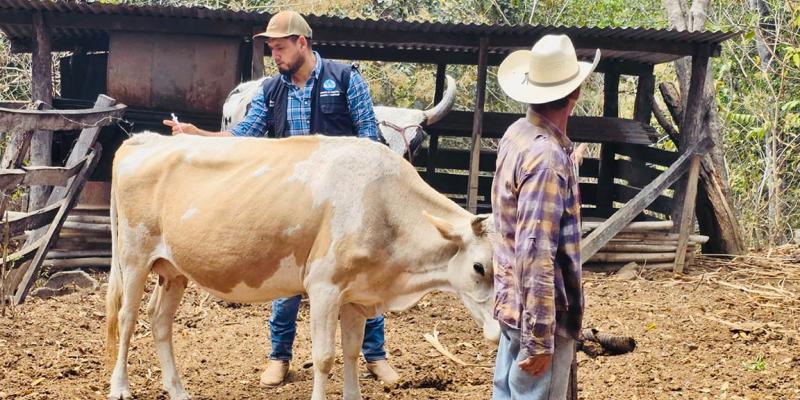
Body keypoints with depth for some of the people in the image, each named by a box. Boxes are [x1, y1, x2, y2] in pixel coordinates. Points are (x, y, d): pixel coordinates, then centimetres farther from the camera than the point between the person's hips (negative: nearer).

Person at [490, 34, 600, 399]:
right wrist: (540, 339, -24)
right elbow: (536, 254, -26)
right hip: (539, 314, -9)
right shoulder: (547, 157, -22)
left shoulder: (516, 135, 6)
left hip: (511, 302, 9)